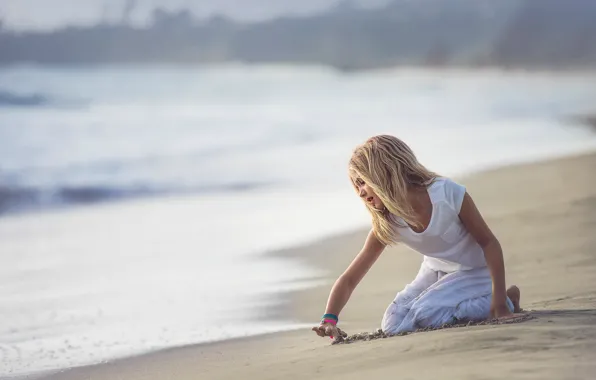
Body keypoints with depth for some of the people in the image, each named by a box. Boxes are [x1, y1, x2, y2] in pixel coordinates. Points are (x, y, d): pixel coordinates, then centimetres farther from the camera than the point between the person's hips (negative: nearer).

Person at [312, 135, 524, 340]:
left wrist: (499, 300, -25)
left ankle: (507, 301, -8)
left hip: (473, 273, -5)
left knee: (425, 314, -27)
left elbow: (489, 243, -19)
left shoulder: (447, 194, -28)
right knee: (393, 326, -11)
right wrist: (329, 319, -29)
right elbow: (349, 279, -11)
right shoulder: (386, 225, -14)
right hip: (435, 273, 6)